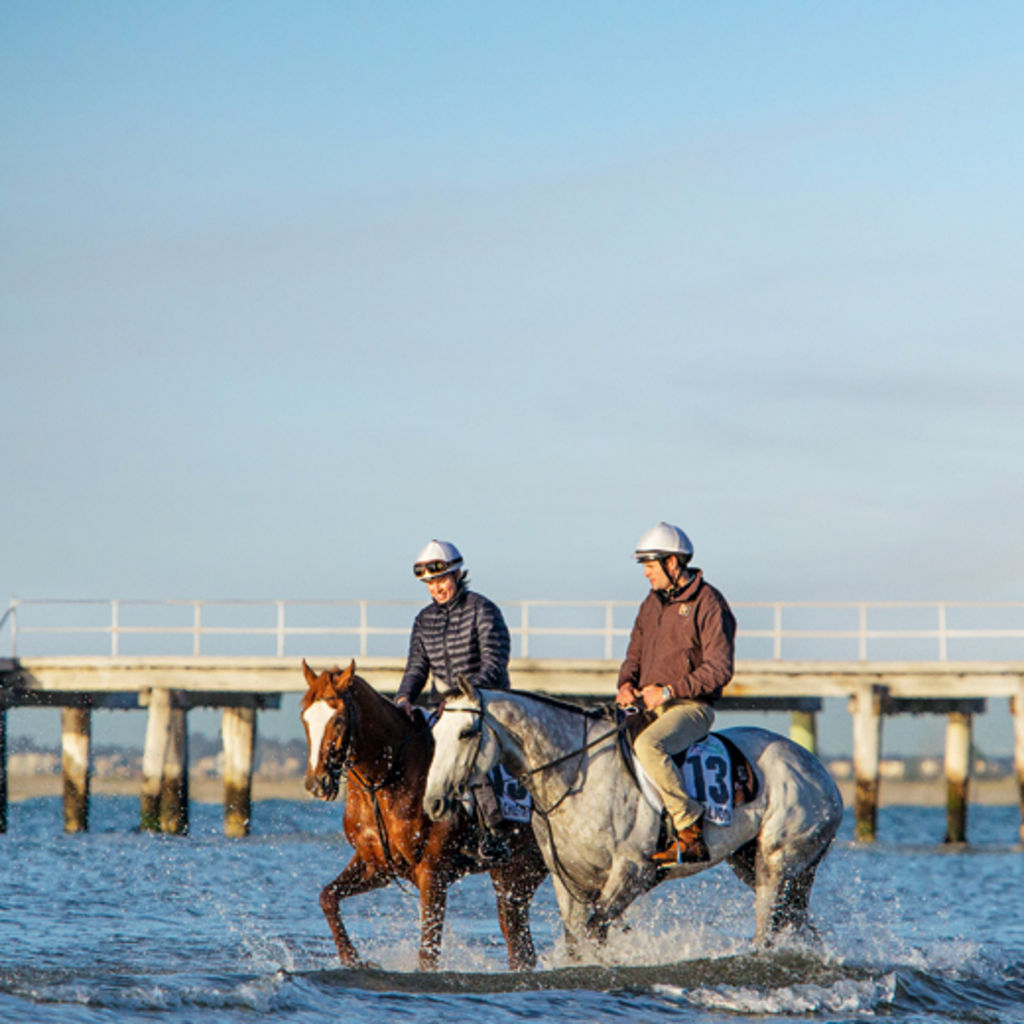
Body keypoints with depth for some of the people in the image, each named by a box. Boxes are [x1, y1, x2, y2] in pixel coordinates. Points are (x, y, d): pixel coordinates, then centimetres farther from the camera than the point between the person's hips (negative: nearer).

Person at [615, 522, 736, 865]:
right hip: (647, 705, 8)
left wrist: (669, 691, -20)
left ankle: (690, 830, -30)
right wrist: (626, 685, 1)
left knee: (648, 746, -36)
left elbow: (719, 669, -15)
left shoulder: (709, 604, -9)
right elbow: (635, 654, 24)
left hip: (691, 706, -8)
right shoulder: (652, 604, 15)